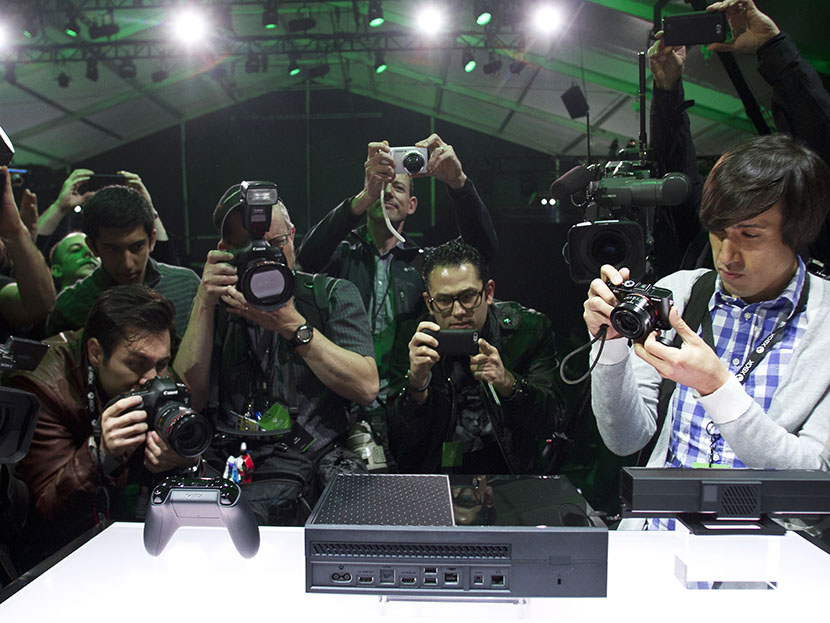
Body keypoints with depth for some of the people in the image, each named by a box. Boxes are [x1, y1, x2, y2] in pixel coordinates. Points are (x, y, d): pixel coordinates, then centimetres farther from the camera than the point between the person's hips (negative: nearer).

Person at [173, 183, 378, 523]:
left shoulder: (334, 294, 8)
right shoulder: (219, 304, 15)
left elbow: (366, 387, -6)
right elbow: (188, 400, 5)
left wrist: (291, 324, -12)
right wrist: (204, 306, -3)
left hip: (299, 461, -3)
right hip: (219, 459, 3)